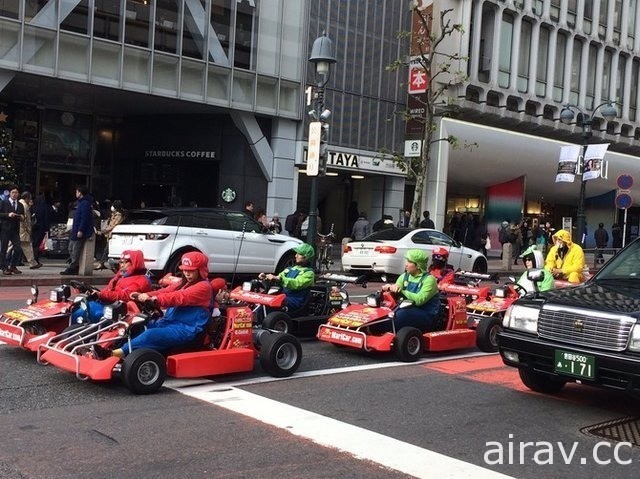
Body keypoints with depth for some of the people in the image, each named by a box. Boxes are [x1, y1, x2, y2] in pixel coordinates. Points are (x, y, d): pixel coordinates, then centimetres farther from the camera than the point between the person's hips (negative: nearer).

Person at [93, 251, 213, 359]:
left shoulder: (204, 287, -7)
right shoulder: (183, 283, 21)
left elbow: (179, 297, -21)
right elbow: (165, 291, 7)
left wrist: (153, 298, -31)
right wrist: (142, 295, -10)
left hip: (186, 329, -9)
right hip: (169, 322, 9)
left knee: (151, 335, -28)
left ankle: (113, 354, -34)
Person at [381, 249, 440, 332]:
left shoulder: (429, 279, -13)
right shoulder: (404, 276, 7)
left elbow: (419, 300, -25)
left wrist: (402, 291, -23)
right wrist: (390, 287, -24)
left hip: (428, 316, -6)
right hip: (410, 310, 6)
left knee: (401, 314, -31)